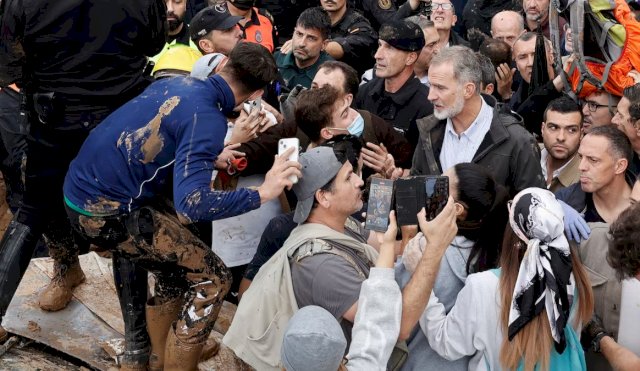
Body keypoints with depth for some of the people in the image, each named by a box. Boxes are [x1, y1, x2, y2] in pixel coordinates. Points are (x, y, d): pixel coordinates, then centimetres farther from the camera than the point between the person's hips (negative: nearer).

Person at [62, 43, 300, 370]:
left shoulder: (180, 83, 7)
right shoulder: (207, 118, -19)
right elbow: (191, 204, -29)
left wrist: (211, 160, 28)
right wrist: (262, 193, -22)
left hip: (82, 188, 9)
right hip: (105, 213, -9)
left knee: (177, 262, 25)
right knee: (212, 278, -2)